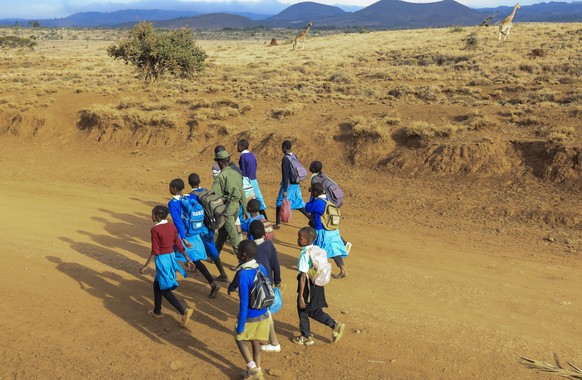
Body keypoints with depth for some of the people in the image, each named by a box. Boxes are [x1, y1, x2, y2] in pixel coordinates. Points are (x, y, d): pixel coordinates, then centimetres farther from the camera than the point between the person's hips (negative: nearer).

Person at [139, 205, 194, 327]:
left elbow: (155, 251, -18)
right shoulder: (172, 227, 2)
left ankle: (184, 311, -10)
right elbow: (179, 245, 5)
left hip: (162, 260, -8)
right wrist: (188, 259, 13)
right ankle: (157, 311, 35)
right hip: (171, 257, 8)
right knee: (157, 284, 24)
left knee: (165, 290, 1)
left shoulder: (155, 229, -18)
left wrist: (145, 266, -10)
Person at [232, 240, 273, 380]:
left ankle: (253, 368, 19)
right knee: (255, 341, 21)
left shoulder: (243, 275, -27)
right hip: (263, 314, 6)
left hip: (250, 317, -6)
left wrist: (240, 325, -15)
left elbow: (244, 303, -24)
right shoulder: (261, 268, -5)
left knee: (240, 338, 19)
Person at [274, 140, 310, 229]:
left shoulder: (285, 158, -15)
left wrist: (285, 190, -19)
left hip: (289, 185, -7)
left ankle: (278, 223, 11)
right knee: (298, 204, 11)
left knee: (280, 203, 7)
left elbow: (285, 175, -19)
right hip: (296, 184, 7)